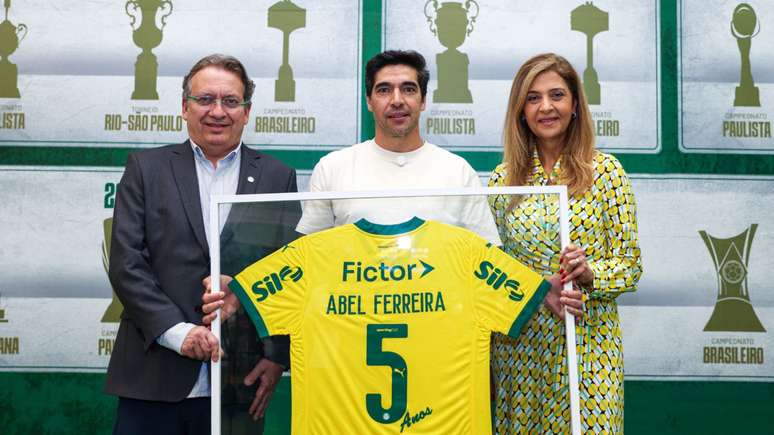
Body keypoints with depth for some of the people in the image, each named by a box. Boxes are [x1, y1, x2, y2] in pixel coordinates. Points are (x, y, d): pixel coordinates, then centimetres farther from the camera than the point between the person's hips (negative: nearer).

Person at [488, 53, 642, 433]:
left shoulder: (605, 171, -3)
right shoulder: (502, 178, 4)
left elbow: (630, 263, -2)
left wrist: (591, 272, -20)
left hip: (586, 342, -2)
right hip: (518, 342, 2)